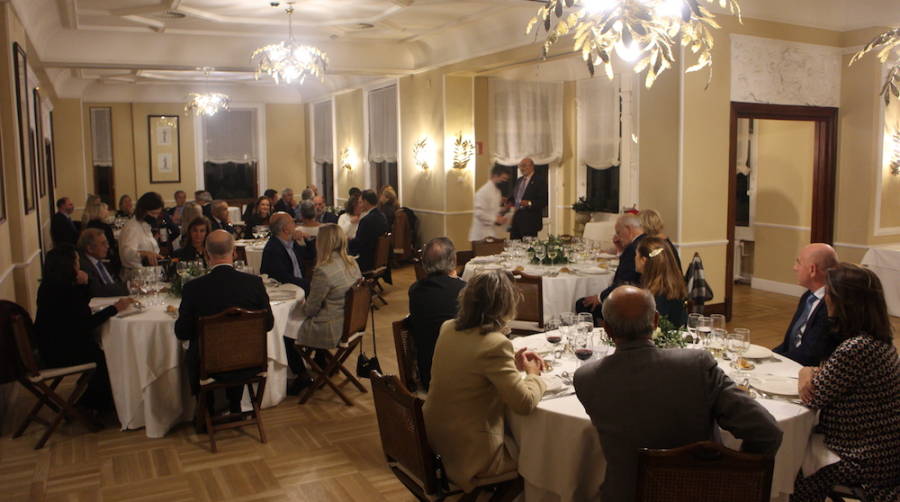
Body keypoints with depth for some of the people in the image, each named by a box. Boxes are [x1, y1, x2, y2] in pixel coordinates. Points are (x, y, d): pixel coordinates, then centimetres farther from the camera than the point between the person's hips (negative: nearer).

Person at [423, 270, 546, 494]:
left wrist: (513, 363, 6)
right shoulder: (495, 343, -25)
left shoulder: (448, 328, -2)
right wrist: (532, 374, -3)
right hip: (470, 452, -7)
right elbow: (525, 403, -23)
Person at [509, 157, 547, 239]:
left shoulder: (539, 180, -5)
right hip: (516, 219, 7)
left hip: (530, 221, -7)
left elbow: (544, 202, -12)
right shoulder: (519, 180, 18)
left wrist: (529, 203, -25)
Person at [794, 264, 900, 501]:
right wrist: (810, 371, -11)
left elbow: (814, 398, -20)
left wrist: (807, 373, 0)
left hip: (867, 462, -8)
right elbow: (834, 372, 10)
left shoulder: (855, 349, -29)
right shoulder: (878, 340, 2)